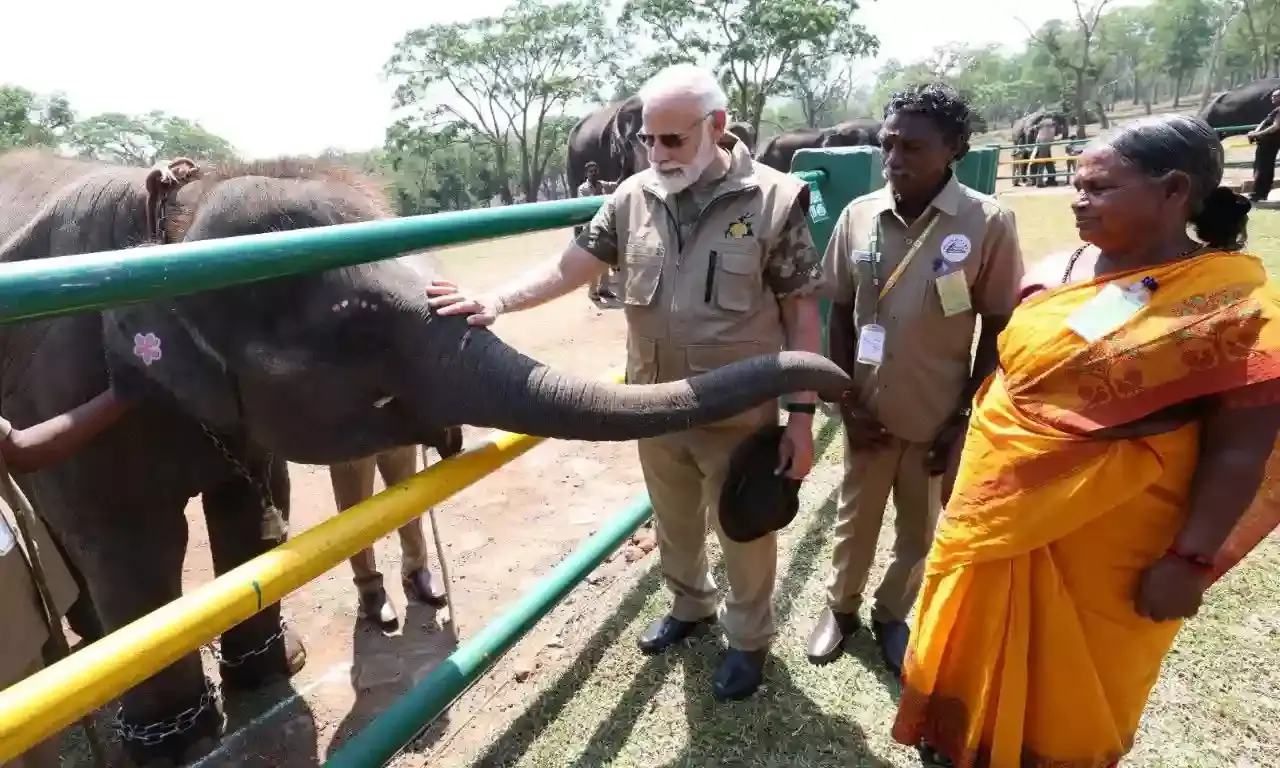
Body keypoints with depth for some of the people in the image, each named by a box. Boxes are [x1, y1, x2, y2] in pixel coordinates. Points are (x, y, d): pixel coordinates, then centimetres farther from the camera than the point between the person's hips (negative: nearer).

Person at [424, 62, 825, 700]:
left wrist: (801, 416, -11)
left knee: (744, 535, 16)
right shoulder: (633, 198, -2)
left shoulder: (774, 200, -13)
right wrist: (496, 301, -16)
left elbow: (802, 314, -10)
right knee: (673, 525, 24)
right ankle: (689, 605, 53)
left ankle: (750, 637, 43)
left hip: (740, 416, -3)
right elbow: (570, 267, -2)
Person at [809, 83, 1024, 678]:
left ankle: (891, 615, 43)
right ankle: (841, 606, 43)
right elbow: (840, 313, 2)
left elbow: (999, 330, -7)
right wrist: (847, 401, -3)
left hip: (938, 418, -1)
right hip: (868, 412, 2)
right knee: (855, 518, 20)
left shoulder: (988, 223, -14)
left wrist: (965, 416, -7)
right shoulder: (858, 215, -7)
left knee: (920, 532, 18)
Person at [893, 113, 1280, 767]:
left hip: (1105, 541, -5)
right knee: (975, 648, 21)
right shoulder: (1057, 271, 1)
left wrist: (1192, 560, -15)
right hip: (997, 508, 5)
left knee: (1073, 685, 16)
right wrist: (969, 460, 12)